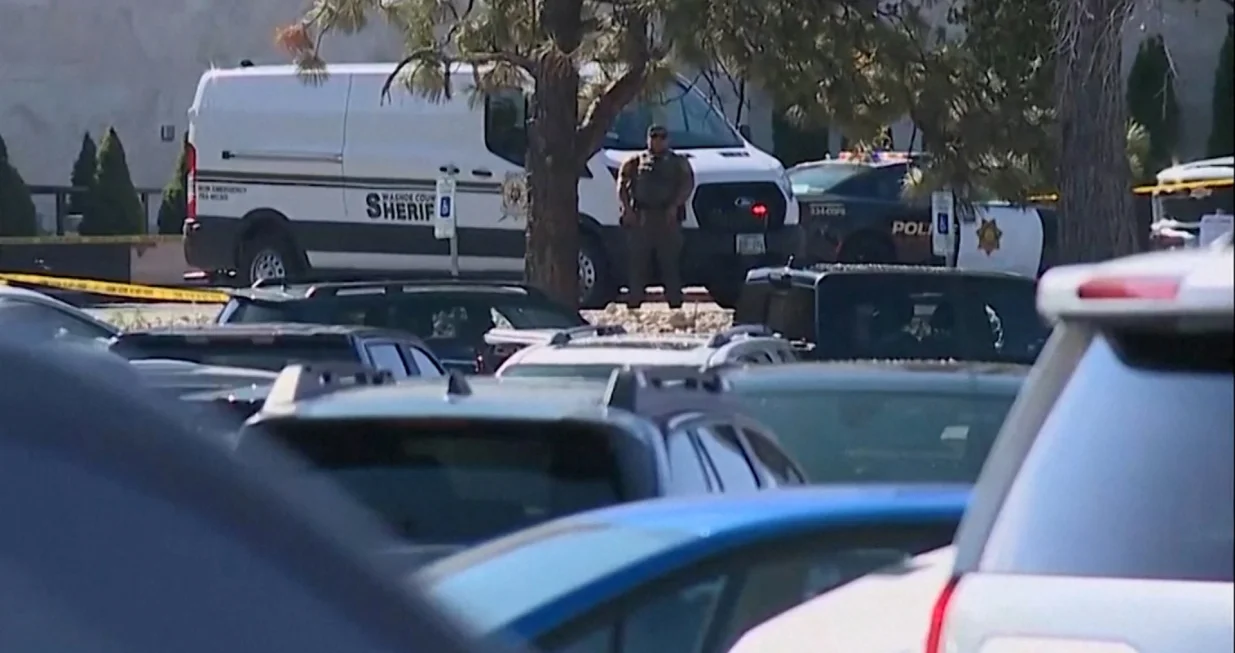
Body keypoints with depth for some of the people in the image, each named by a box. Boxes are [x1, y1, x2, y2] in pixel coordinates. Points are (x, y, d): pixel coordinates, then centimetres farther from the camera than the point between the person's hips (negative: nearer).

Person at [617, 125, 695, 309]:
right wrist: (627, 208, -6)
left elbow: (687, 184, 3)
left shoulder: (678, 162, 16)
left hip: (667, 218, -1)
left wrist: (675, 206, -12)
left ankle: (675, 302, -2)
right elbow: (622, 184, 9)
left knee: (670, 264, -4)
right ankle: (633, 303, 1)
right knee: (637, 263, -1)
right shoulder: (635, 162, 18)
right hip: (640, 218, 1)